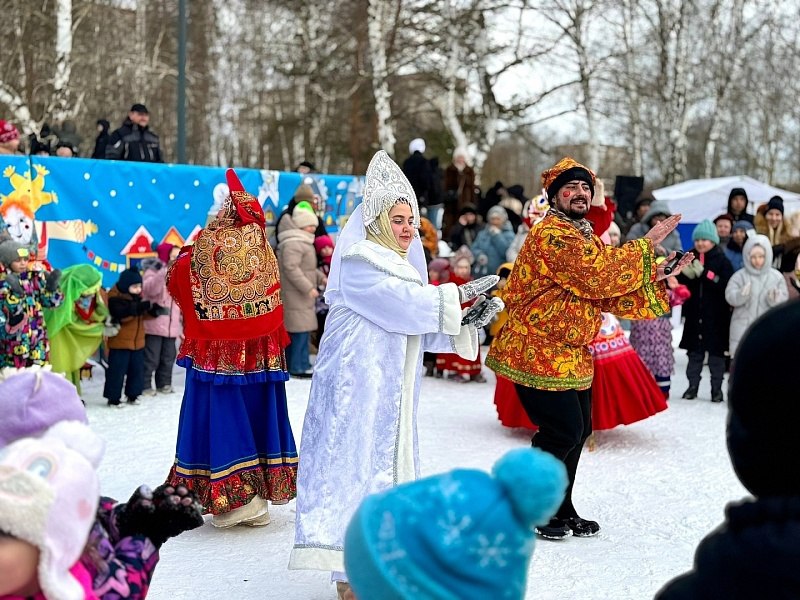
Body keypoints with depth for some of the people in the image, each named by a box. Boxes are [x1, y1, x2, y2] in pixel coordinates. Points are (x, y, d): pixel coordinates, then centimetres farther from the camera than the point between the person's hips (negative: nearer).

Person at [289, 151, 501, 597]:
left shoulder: (405, 268, 17)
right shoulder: (358, 263, -9)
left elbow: (422, 331, 11)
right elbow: (403, 304, -20)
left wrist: (470, 320, -4)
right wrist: (459, 295, -14)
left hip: (392, 389, 9)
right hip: (358, 384, -9)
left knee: (390, 461, 11)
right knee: (358, 461, -8)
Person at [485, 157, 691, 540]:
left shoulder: (586, 238, 16)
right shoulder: (551, 234, -15)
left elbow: (611, 297, 12)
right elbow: (597, 275, -26)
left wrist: (655, 279, -1)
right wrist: (647, 245, -19)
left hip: (571, 356, 10)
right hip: (539, 353, -10)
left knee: (578, 431, 14)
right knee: (563, 431, -9)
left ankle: (561, 510, 28)